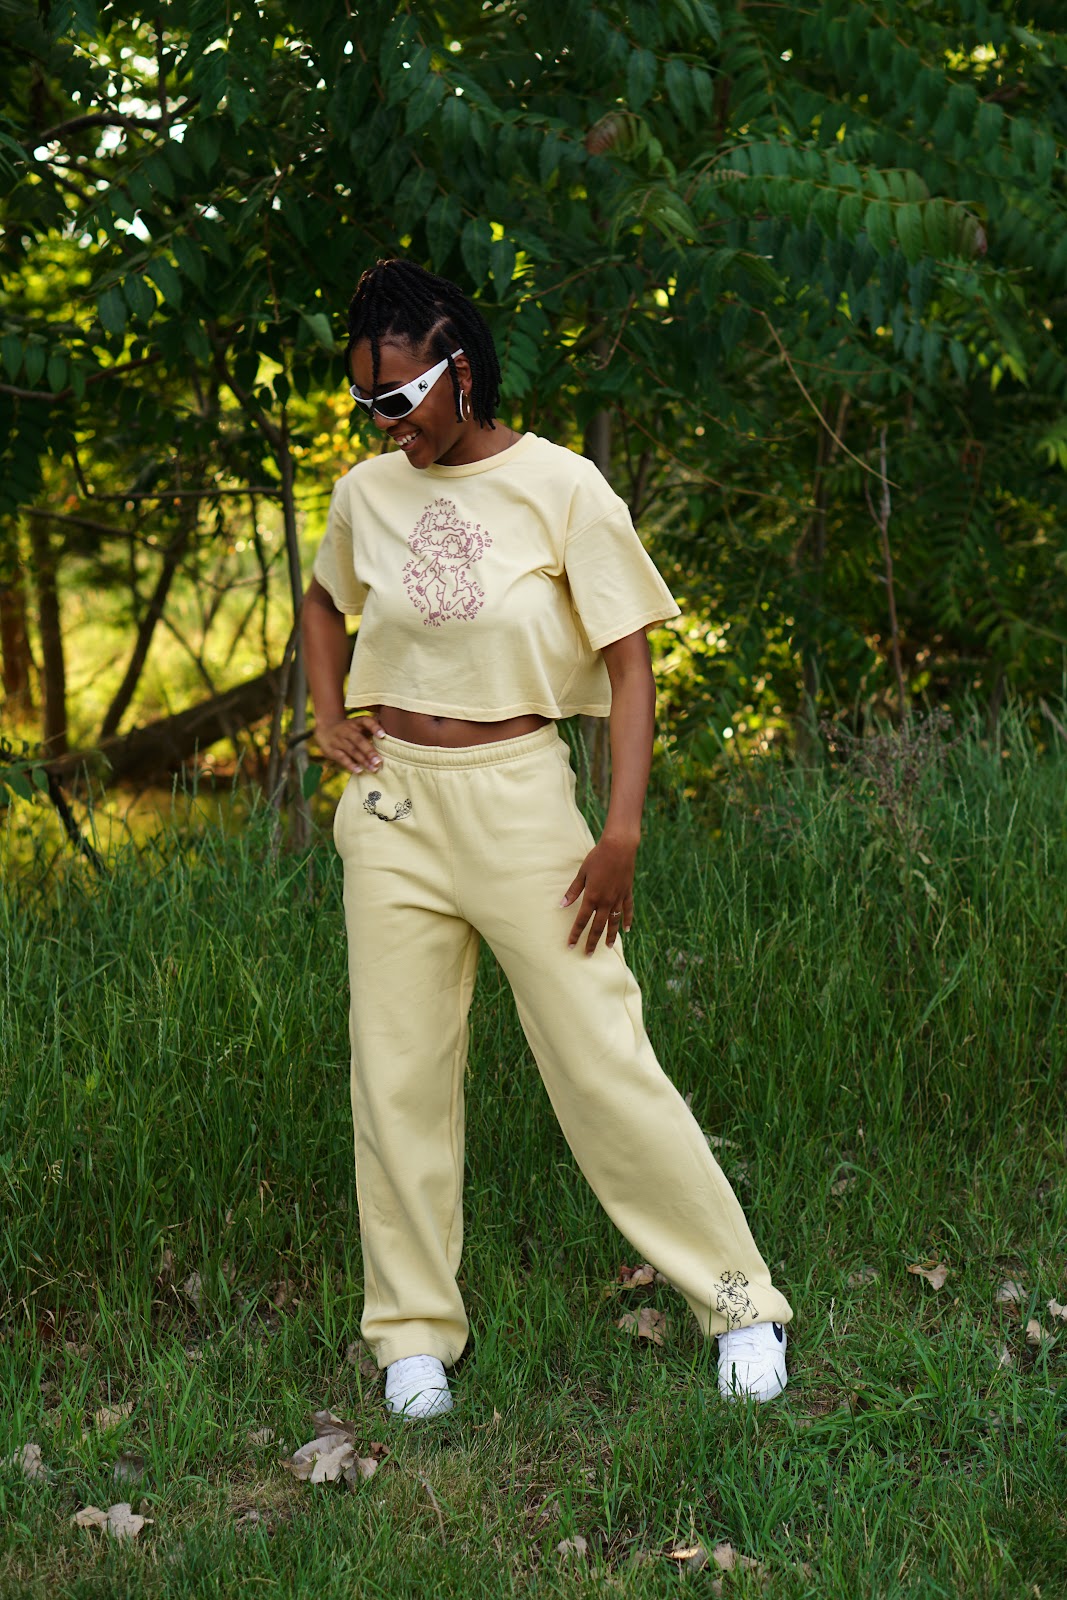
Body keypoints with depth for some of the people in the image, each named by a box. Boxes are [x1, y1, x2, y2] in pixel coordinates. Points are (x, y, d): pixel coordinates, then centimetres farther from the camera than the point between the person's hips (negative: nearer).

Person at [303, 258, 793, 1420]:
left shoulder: (561, 489, -8)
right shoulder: (368, 493, 5)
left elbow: (629, 666, -7)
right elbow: (323, 600, 27)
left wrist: (621, 834, -13)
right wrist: (328, 715, 10)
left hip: (516, 794, -4)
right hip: (393, 804, 4)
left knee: (603, 1062, -2)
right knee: (396, 1073, 6)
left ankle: (739, 1300, 14)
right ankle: (414, 1329, 22)